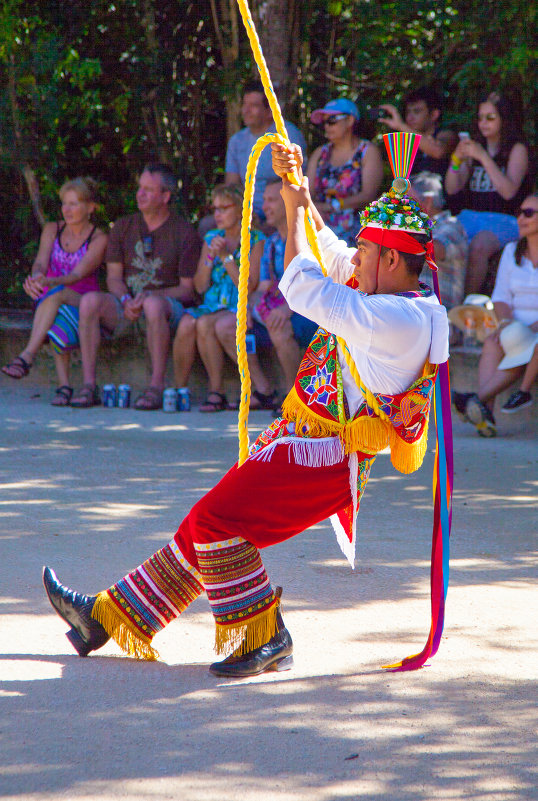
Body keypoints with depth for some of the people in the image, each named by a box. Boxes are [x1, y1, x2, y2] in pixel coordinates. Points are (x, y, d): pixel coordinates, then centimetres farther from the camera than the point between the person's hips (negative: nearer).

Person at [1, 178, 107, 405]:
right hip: (47, 305, 3)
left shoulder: (98, 239, -5)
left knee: (56, 292, -38)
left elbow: (78, 275, -19)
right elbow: (40, 263, -8)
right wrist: (34, 279, -34)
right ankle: (64, 384, -41)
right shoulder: (52, 230, 8)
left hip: (83, 305, -3)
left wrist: (50, 282, -39)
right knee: (56, 323, -36)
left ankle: (26, 357, -51)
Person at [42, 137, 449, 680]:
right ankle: (107, 617, 18)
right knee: (209, 523, 11)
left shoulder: (401, 319, -20)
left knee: (217, 518, -19)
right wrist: (294, 185, 12)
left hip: (325, 457, -10)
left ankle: (262, 639, -10)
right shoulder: (393, 299, 11)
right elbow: (323, 249, 23)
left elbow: (304, 291, -18)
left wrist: (297, 212, -4)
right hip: (307, 443, 10)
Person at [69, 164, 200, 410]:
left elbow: (187, 290, -4)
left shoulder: (184, 233, -1)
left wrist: (149, 295, -19)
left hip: (169, 304, -4)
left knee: (153, 305, -40)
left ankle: (156, 387, -35)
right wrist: (126, 300, -14)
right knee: (90, 301, -27)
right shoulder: (124, 227, 12)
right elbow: (114, 277, 8)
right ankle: (89, 385, -27)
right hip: (126, 305, 4)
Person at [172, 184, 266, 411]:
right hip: (212, 305, 5)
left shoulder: (256, 240, -1)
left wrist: (226, 256, -13)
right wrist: (210, 256, -5)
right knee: (186, 324, -28)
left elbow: (249, 286, -10)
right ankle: (178, 389, -20)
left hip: (241, 309, -5)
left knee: (205, 324, -33)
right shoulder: (211, 238, 14)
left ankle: (216, 392, -26)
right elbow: (200, 287, 9)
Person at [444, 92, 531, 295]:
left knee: (477, 246, -36)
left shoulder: (517, 149, 3)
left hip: (503, 219, -4)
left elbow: (509, 191, -12)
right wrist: (456, 159, -7)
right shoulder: (475, 147, 18)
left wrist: (483, 157, -18)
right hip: (470, 216, 4)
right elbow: (452, 189, 12)